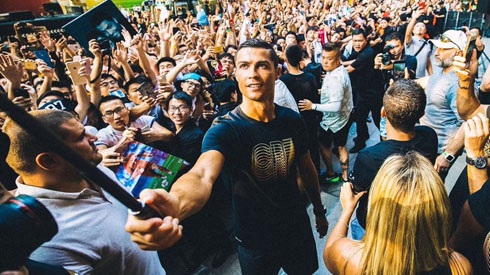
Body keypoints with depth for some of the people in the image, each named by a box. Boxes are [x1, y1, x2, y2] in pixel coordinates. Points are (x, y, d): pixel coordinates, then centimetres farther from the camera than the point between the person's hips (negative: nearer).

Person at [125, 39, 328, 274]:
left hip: (298, 228, 4)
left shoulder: (292, 120, -10)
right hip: (255, 244, -4)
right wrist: (175, 203, -67)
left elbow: (306, 167, 5)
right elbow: (203, 173, -45)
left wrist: (319, 210, 12)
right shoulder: (225, 129, -25)